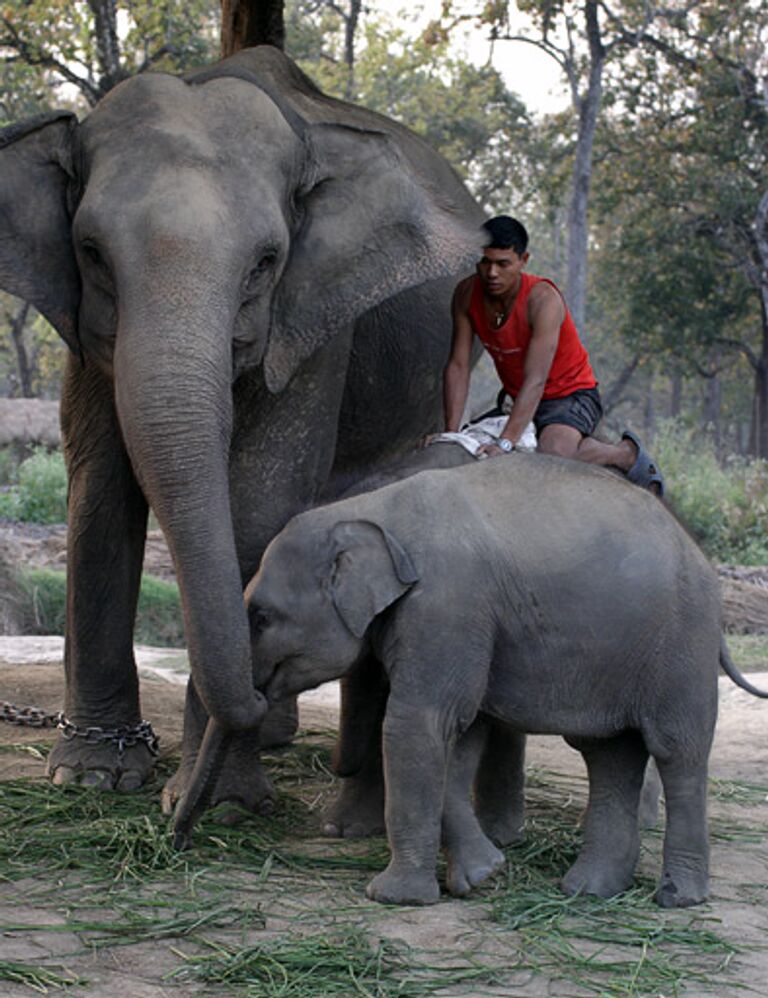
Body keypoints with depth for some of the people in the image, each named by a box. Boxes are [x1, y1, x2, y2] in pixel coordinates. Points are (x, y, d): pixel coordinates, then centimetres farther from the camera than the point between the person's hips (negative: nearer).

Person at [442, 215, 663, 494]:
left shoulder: (543, 300, -27)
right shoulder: (466, 294, -11)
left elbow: (536, 380, -35)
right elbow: (457, 366, -11)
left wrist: (505, 444, -44)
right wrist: (450, 434, -20)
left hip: (571, 396, -7)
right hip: (518, 400, 8)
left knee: (551, 454, -36)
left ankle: (625, 453, -5)